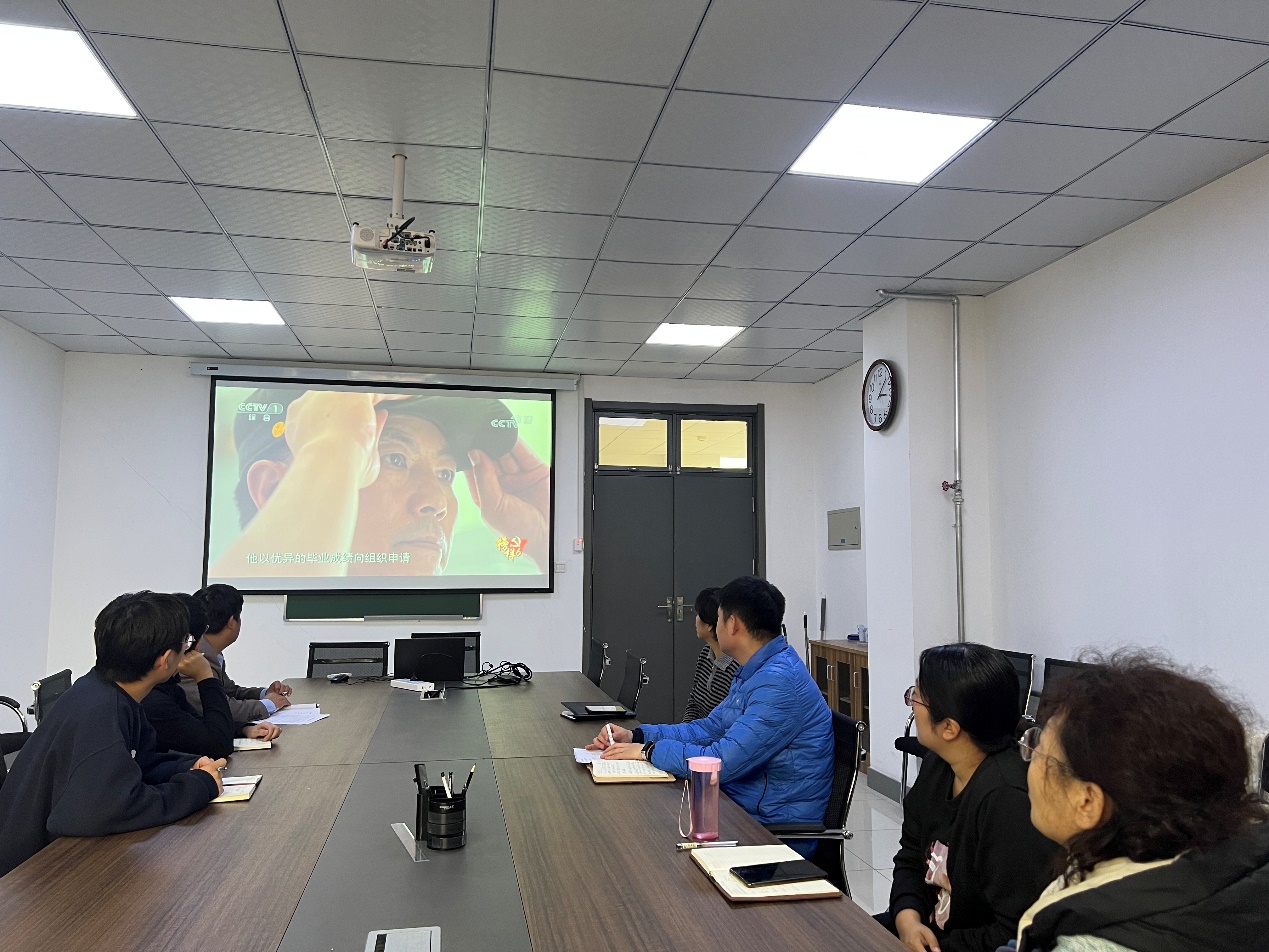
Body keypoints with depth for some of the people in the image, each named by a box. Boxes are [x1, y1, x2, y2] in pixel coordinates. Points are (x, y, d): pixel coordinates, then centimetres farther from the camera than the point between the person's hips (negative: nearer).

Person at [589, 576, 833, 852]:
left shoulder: (779, 682, -25)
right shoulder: (756, 671, 10)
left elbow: (721, 762, -27)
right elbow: (709, 729, 15)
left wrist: (649, 750, -14)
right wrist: (635, 736, 6)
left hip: (779, 833, -9)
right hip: (745, 808, 9)